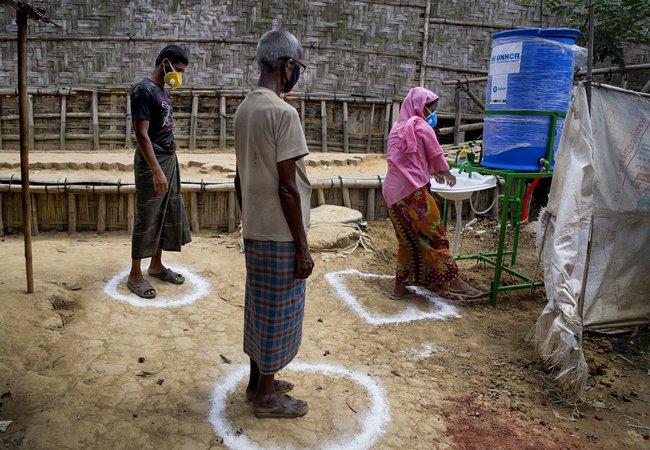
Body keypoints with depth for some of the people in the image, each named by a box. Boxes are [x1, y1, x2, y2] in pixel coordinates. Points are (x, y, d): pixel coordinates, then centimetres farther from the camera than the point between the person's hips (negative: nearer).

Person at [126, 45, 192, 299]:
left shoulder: (162, 90, 14)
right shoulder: (144, 90, -15)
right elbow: (142, 134, -21)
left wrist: (168, 164, 18)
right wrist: (156, 170, -26)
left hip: (169, 158, 9)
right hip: (152, 162, -9)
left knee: (168, 215, 14)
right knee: (146, 219, -2)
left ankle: (156, 265, 27)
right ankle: (135, 275, 9)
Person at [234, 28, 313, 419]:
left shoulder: (245, 109, 8)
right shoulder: (283, 113, -19)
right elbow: (287, 188, -22)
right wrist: (303, 247, -16)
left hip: (254, 230, 9)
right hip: (279, 235, -9)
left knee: (259, 308, 19)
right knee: (278, 314, 6)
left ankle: (258, 381, 35)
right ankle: (267, 397, 21)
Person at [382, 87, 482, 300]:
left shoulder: (397, 128, 18)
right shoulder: (422, 127, -5)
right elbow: (437, 157, 3)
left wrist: (431, 172, 36)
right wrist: (447, 174, 22)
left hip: (392, 192, 8)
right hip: (413, 191, -8)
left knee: (407, 239, 15)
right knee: (434, 237, -1)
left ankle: (400, 285, 18)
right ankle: (453, 281, 4)